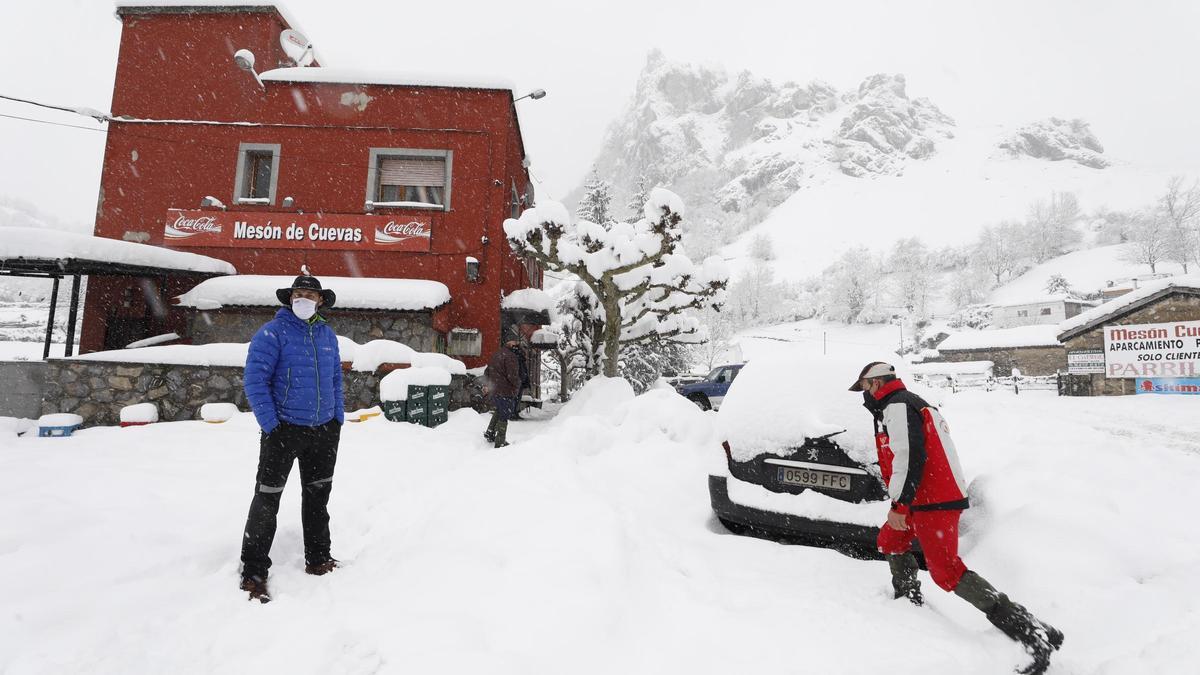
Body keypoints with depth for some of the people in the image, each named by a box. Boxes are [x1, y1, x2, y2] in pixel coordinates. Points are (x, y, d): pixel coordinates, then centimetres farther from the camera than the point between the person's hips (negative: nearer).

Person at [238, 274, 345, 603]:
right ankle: (253, 572, 16)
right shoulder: (272, 333, -10)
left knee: (318, 496, 15)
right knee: (267, 499, 2)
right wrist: (271, 425, -16)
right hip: (284, 429, -5)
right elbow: (255, 380, -13)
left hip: (324, 429, 6)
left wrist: (338, 417, 9)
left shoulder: (328, 334, 8)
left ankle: (318, 559, 29)